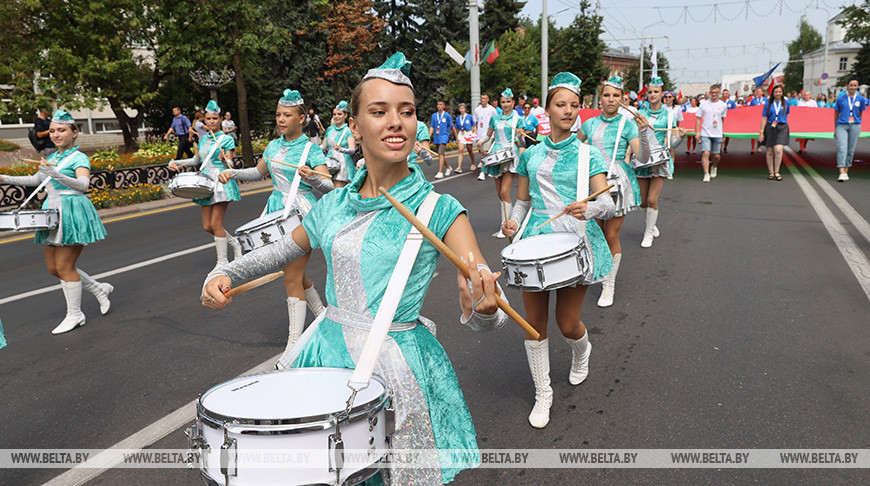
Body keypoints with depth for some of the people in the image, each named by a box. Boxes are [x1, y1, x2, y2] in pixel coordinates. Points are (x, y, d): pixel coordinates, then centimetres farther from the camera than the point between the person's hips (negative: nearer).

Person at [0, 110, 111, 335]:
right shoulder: (53, 158, 14)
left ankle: (75, 315, 7)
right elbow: (35, 180, 29)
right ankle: (100, 289, 26)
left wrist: (54, 173, -40)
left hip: (72, 213, -8)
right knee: (53, 268, 10)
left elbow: (83, 184, -28)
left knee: (64, 266, -7)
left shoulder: (79, 158, -9)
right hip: (53, 213, 8)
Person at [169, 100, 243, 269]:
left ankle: (222, 261, 2)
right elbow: (196, 160, 23)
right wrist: (175, 164, 10)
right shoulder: (203, 139, 15)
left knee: (215, 224, -10)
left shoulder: (226, 139, -4)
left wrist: (223, 159, -30)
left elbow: (230, 165, -8)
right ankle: (235, 244, 26)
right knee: (207, 226, 4)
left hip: (222, 183, -7)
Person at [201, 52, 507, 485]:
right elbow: (283, 249, 20)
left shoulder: (437, 210, -12)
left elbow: (484, 317, -18)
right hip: (327, 354, 5)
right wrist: (224, 275, 6)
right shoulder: (333, 206, 2)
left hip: (398, 370, -4)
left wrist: (483, 307, -41)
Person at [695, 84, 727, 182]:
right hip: (705, 134, -2)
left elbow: (723, 119, 16)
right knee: (706, 153, -15)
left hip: (718, 134, 2)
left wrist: (723, 133, 16)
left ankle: (714, 167, 38)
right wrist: (697, 132, -4)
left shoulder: (723, 105, 5)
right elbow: (698, 118, 3)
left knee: (716, 156, 7)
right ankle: (706, 174, -11)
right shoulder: (703, 104, 1)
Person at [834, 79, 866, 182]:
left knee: (851, 150, 5)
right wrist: (835, 128, 15)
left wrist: (856, 123, 16)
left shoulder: (861, 99, 6)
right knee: (842, 148, -14)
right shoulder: (840, 99, 3)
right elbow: (836, 113, 11)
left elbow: (860, 113, 16)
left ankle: (846, 172, 14)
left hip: (855, 126, 2)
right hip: (841, 126, -2)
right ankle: (842, 173, -21)